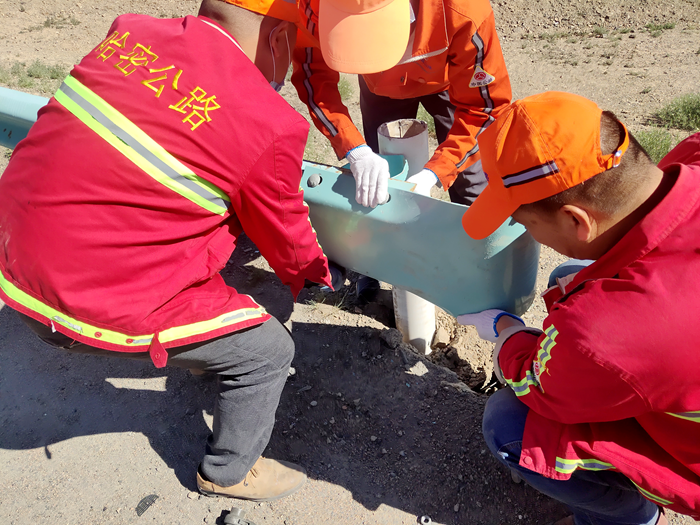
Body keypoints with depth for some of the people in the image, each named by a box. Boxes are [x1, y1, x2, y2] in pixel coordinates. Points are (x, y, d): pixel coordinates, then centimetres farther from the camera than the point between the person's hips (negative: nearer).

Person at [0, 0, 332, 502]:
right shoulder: (272, 127, -19)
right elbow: (286, 238, -2)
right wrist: (314, 271, 21)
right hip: (95, 305, -8)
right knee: (267, 349, 10)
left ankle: (197, 352, 50)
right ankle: (229, 472, 33)